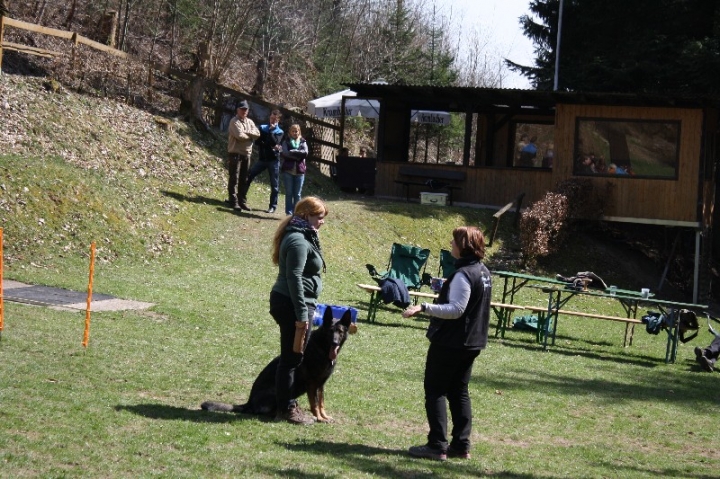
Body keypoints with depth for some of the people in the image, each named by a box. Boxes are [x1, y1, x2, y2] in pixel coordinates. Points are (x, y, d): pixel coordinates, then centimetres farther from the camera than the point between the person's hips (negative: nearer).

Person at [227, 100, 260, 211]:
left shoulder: (250, 122, 13)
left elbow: (257, 134, 0)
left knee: (244, 179, 11)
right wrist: (250, 136, -5)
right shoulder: (234, 121, -7)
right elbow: (239, 135, -20)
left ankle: (242, 201, 17)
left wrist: (246, 132, -14)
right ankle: (233, 201, -3)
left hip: (247, 154, 7)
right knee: (234, 178, -5)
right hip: (235, 153, -7)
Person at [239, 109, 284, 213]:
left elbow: (275, 142, -14)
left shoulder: (280, 132, 4)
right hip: (262, 159, 2)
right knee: (248, 176, -6)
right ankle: (242, 199, 1)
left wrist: (271, 130, -11)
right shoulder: (262, 128, 9)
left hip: (273, 160, -2)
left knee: (274, 185, 0)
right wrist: (270, 146, -13)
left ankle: (273, 206, 7)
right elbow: (257, 141, -3)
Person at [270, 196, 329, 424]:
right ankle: (286, 409, 5)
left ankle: (288, 404, 23)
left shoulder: (303, 237, 15)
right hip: (292, 304, -10)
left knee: (292, 356, 15)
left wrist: (306, 307, 24)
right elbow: (294, 278, -23)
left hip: (288, 303, 10)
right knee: (292, 357, -2)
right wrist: (302, 313, -23)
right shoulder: (299, 241, -17)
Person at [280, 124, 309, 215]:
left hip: (299, 171, 1)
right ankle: (289, 213, 6)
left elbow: (305, 153, -9)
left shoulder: (303, 142, 10)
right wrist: (298, 155, -12)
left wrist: (291, 152, -10)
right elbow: (285, 153, -10)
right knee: (289, 193, 1)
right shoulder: (286, 142, 6)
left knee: (297, 194, 4)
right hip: (288, 170, -1)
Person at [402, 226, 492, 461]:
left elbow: (456, 309, -26)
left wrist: (424, 307, -32)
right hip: (472, 342, 9)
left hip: (450, 342, -9)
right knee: (459, 392, 14)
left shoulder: (463, 274, -20)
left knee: (435, 391, -1)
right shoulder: (483, 272, 9)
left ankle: (437, 446, -3)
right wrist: (446, 289, 27)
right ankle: (461, 444, 15)